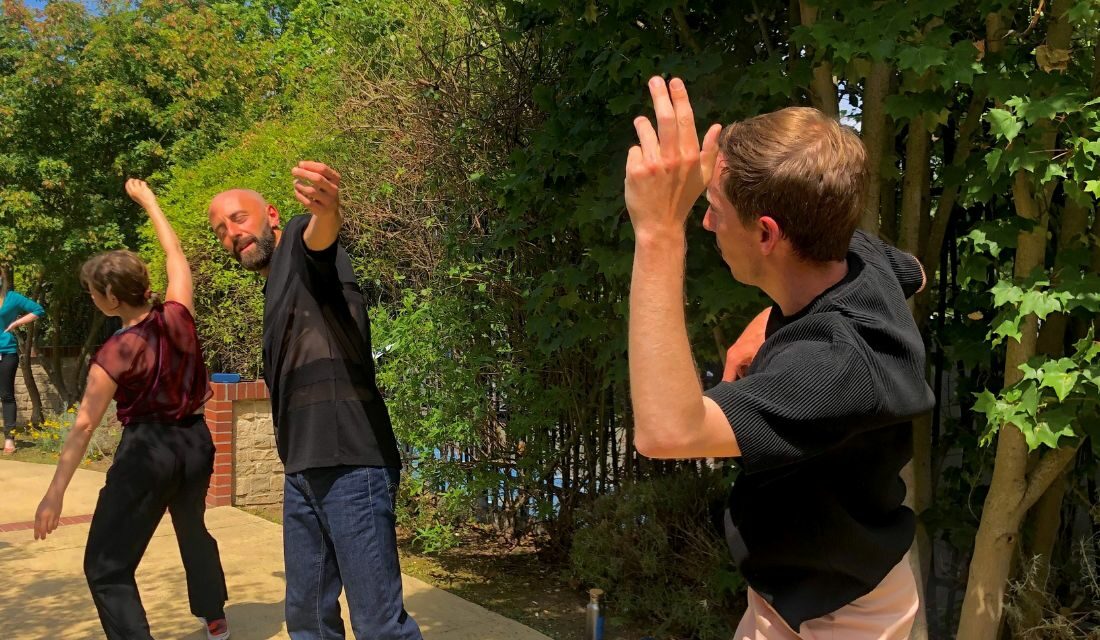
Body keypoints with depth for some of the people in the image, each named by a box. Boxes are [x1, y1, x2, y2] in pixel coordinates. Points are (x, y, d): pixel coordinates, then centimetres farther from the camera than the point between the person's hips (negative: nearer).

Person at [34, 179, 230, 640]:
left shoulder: (115, 355, -19)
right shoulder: (177, 316, -9)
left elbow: (83, 427, -19)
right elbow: (175, 253, 7)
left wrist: (55, 493, -14)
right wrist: (147, 199, 18)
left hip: (148, 450, -6)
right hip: (195, 441, 6)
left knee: (105, 566, 5)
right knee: (193, 530, 30)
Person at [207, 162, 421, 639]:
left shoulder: (300, 244, 2)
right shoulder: (276, 293, 26)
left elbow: (320, 235, -25)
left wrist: (326, 212, -49)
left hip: (350, 463, -9)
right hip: (303, 471, 9)